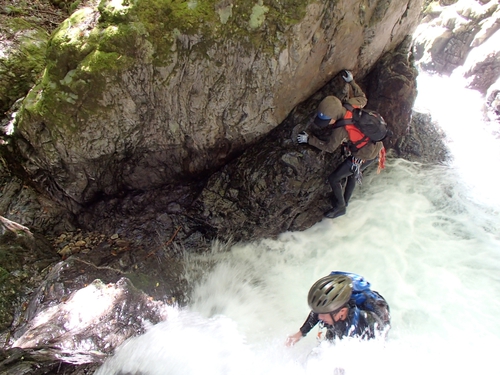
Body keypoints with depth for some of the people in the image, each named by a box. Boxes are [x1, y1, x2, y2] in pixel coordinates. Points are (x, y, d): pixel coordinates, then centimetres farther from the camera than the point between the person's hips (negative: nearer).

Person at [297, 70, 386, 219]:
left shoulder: (341, 129, -33)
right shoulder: (351, 104, -15)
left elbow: (329, 147, -17)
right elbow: (363, 99, 9)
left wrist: (309, 139, -14)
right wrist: (351, 82, 12)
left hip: (364, 157, -9)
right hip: (376, 148, 9)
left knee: (334, 178, 4)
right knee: (353, 173, 30)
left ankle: (339, 207, 23)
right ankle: (345, 202, 47)